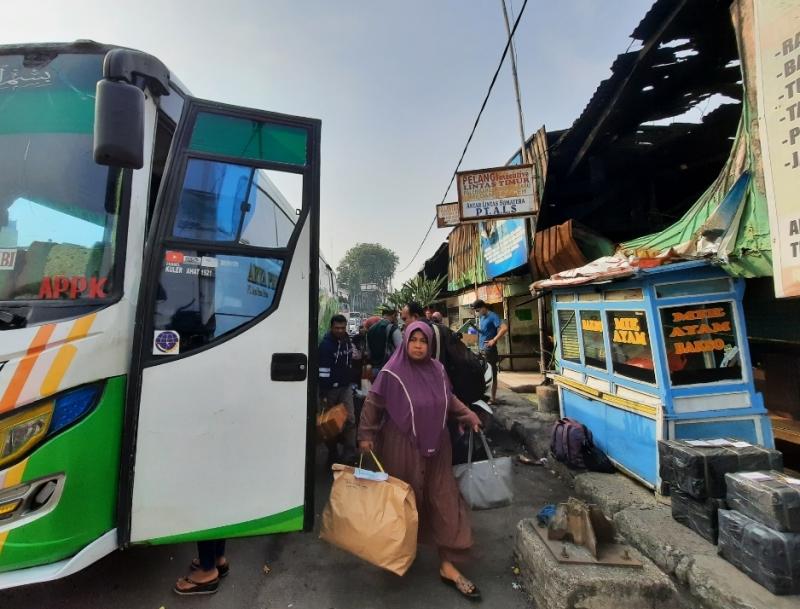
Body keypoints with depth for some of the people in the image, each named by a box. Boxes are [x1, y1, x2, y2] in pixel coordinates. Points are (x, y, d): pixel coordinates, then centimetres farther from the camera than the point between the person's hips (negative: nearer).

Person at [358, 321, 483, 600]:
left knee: (444, 498, 9)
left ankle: (447, 565, 26)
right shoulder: (392, 373, -18)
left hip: (436, 445, 4)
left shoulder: (437, 369, -3)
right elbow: (372, 404, -8)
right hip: (402, 447, -4)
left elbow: (449, 398, 13)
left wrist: (469, 415, 10)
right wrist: (366, 436, -8)